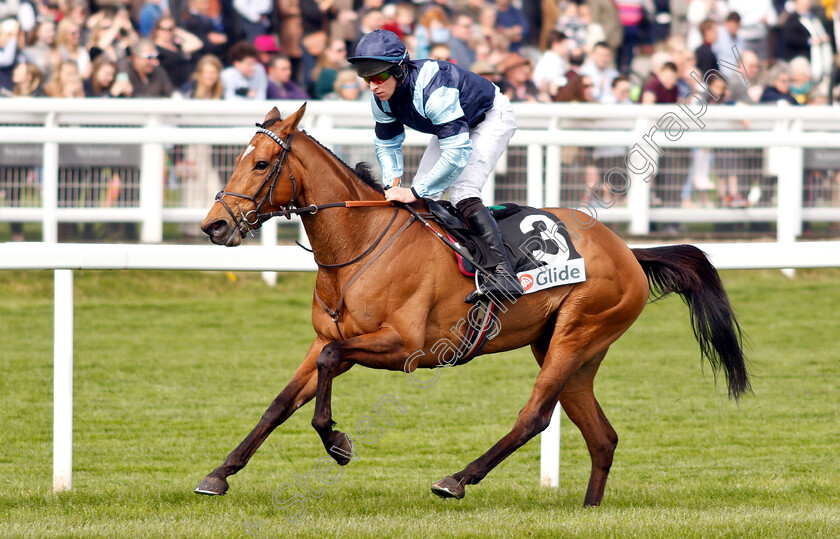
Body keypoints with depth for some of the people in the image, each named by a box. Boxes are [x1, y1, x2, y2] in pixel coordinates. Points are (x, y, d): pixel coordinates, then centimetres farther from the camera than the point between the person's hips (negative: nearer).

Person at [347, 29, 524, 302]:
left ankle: (504, 273, -34)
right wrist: (393, 185, -18)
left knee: (462, 191, -26)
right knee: (424, 196, -1)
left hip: (492, 118, -8)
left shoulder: (433, 90, -41)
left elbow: (458, 153, -43)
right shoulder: (381, 99, -16)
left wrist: (415, 191, -42)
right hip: (453, 126, 8)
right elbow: (387, 144, 0)